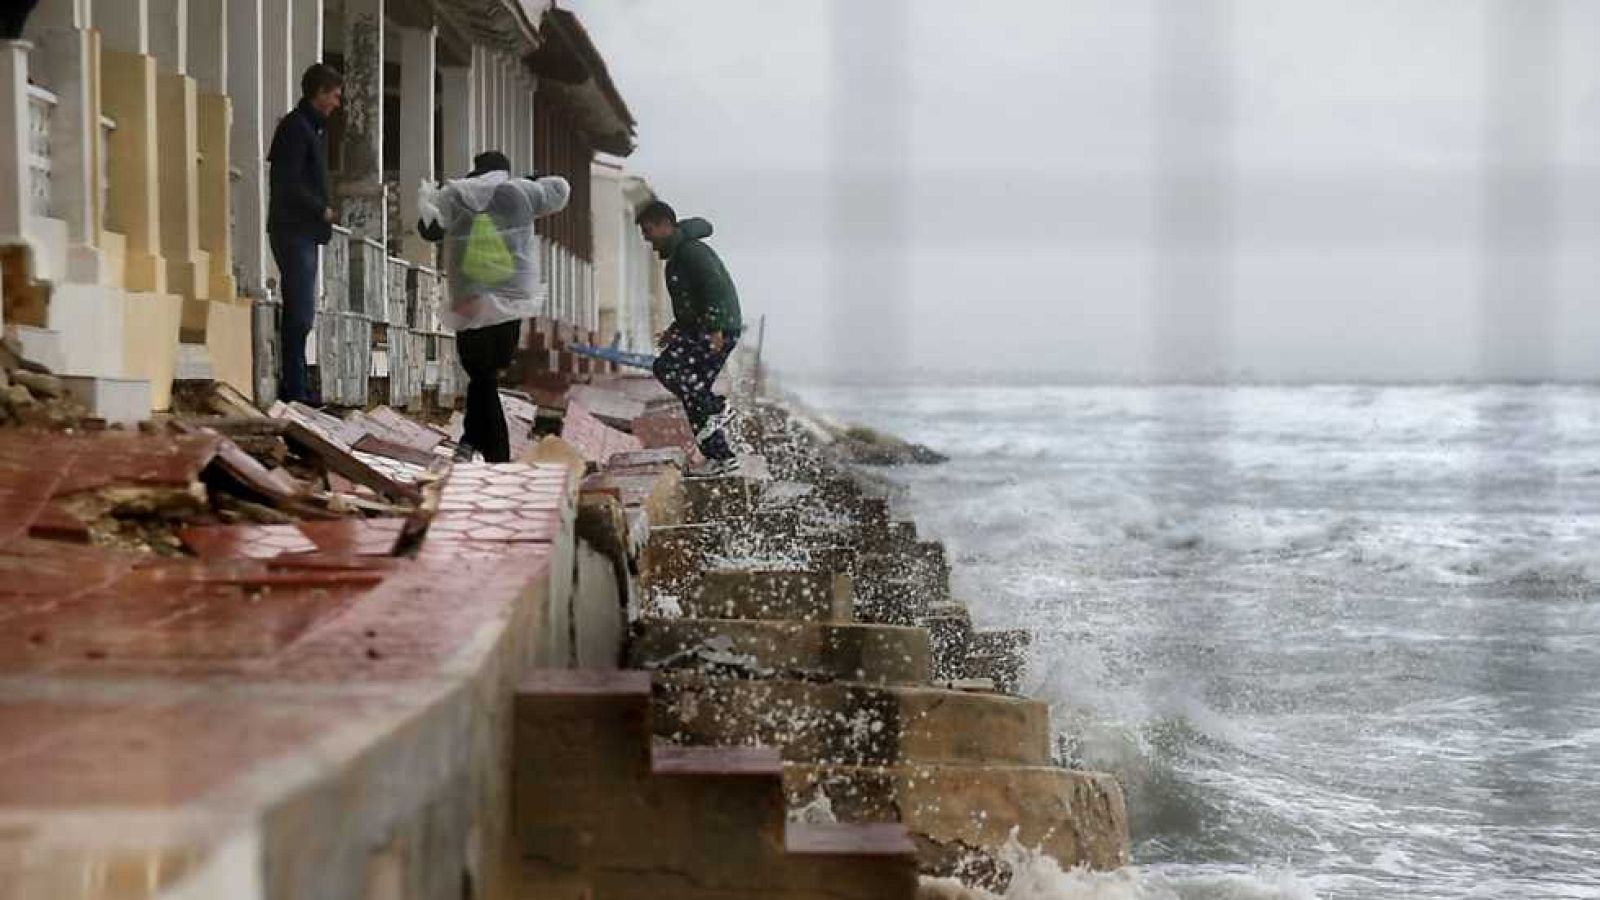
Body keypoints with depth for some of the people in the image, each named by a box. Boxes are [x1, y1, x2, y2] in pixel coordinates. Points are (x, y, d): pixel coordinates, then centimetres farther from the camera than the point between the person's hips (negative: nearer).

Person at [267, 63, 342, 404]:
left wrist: (321, 209, 10)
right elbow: (289, 183, -19)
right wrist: (322, 210, -11)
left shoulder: (307, 126, 19)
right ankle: (294, 389, -11)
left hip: (302, 232, 10)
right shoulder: (296, 126, -11)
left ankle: (293, 387, 15)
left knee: (298, 312, 11)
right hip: (295, 230, -10)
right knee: (300, 312, -11)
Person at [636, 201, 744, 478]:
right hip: (701, 330, 11)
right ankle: (721, 457, 10)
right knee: (693, 392, 9)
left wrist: (715, 329, -29)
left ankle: (717, 408, -12)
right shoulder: (678, 255, 22)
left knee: (667, 367, -20)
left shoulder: (691, 251, -12)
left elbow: (716, 288, -23)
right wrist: (675, 330, 27)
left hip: (717, 330, -11)